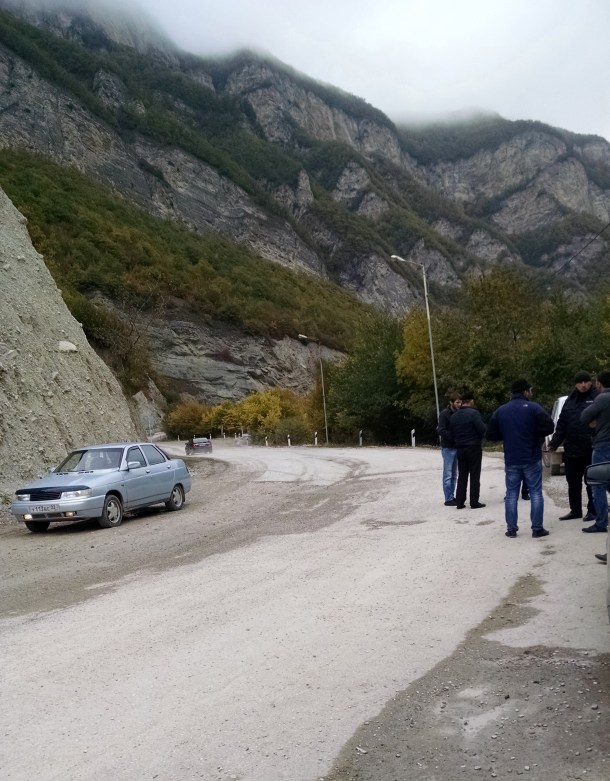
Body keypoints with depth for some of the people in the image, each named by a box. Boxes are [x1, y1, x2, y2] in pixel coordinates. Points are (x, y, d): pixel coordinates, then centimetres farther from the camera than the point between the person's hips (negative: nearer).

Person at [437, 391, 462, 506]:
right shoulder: (444, 414, -10)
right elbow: (441, 431, -16)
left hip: (456, 447, 6)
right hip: (448, 448, -6)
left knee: (454, 475, 11)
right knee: (448, 475, -2)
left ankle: (452, 497, 18)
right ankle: (448, 499, 1)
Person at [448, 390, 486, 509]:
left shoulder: (454, 416, 8)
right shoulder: (473, 413, -12)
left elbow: (450, 435, 10)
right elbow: (482, 429, -18)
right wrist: (480, 438, 2)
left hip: (460, 449, 5)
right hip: (474, 448, -5)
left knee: (462, 476, 10)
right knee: (474, 476, 1)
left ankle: (459, 502, 8)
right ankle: (474, 502, 2)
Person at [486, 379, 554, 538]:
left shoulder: (500, 411, 5)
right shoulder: (533, 408, -6)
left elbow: (491, 435, 6)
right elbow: (549, 427, -15)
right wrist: (535, 433, 4)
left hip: (511, 460, 3)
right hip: (532, 459, -3)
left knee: (511, 494, 9)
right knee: (535, 492, 5)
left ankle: (511, 528, 9)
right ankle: (537, 528, 6)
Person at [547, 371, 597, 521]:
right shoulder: (570, 400, 13)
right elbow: (561, 424, 13)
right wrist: (554, 443, 7)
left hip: (591, 449, -5)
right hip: (572, 449, 5)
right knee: (573, 482, 12)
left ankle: (592, 511, 16)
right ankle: (575, 510, 24)